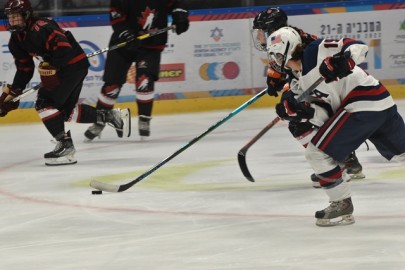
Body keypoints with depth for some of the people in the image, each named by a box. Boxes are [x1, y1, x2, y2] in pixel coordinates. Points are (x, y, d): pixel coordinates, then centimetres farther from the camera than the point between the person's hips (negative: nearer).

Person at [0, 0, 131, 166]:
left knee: (45, 103, -17)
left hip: (75, 65, -10)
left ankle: (65, 146, -15)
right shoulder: (16, 40, 7)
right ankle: (114, 117, 26)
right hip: (59, 69, 10)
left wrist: (51, 67, -35)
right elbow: (24, 69, 14)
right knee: (67, 111, 16)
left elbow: (63, 48, -30)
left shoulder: (40, 28, -23)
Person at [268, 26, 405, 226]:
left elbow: (358, 47, -14)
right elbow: (326, 114, 10)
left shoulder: (316, 51, -6)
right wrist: (298, 111, -4)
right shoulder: (304, 80, 19)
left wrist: (344, 59, -33)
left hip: (363, 104, -10)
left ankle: (341, 205, 1)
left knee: (317, 152, -6)